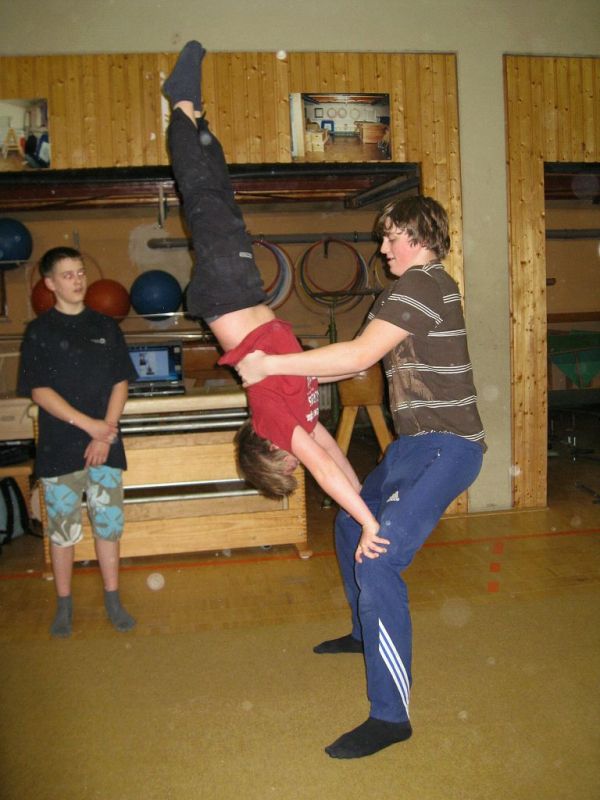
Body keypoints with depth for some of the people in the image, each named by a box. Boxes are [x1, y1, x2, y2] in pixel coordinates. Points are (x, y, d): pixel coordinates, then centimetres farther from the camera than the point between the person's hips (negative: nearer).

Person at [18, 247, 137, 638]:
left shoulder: (106, 327, 9)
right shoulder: (39, 331, 1)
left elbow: (120, 383, 6)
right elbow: (39, 391, -6)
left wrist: (107, 432, -8)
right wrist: (90, 425, -15)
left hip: (105, 443, 2)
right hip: (59, 447, -2)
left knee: (109, 523, 6)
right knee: (63, 527, 6)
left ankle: (113, 600, 21)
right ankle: (64, 606, 21)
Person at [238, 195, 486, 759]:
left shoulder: (419, 283, -14)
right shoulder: (433, 284, 18)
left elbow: (359, 355, -25)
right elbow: (368, 359, 19)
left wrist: (270, 365, -19)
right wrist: (293, 371, 15)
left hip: (444, 447, -11)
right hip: (419, 443, 11)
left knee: (376, 560, -19)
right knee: (351, 525, 23)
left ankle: (390, 716, -10)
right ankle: (365, 633, 43)